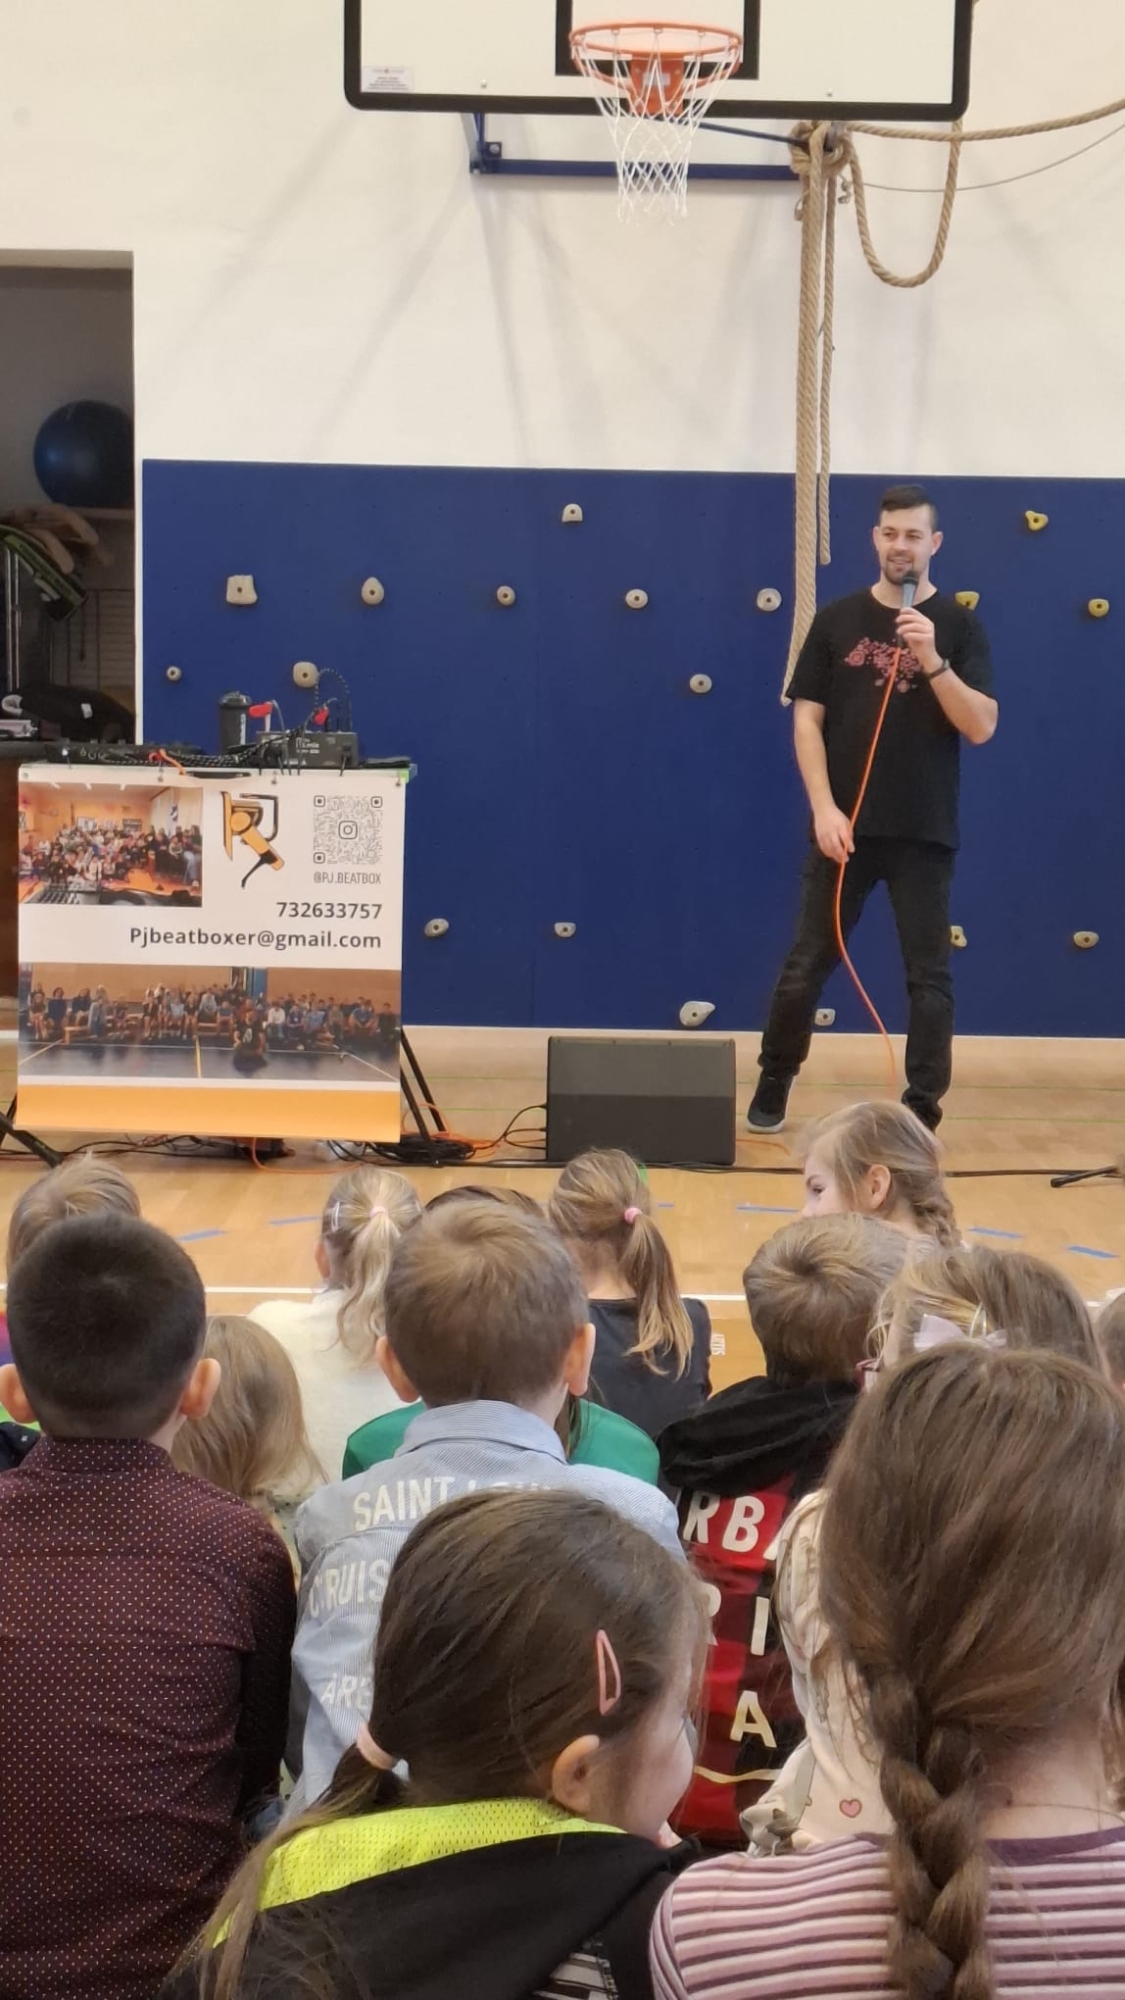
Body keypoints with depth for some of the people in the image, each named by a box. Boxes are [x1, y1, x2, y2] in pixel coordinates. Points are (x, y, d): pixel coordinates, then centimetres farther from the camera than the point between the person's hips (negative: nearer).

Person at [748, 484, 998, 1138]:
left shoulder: (958, 625, 0)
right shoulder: (838, 621, 4)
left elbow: (982, 726, -8)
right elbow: (807, 720, 2)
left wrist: (931, 660, -21)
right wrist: (824, 808, -9)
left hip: (925, 833, -1)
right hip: (845, 827, 1)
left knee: (929, 975, 3)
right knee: (807, 964, 7)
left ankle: (923, 1109, 10)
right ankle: (774, 1084, 23)